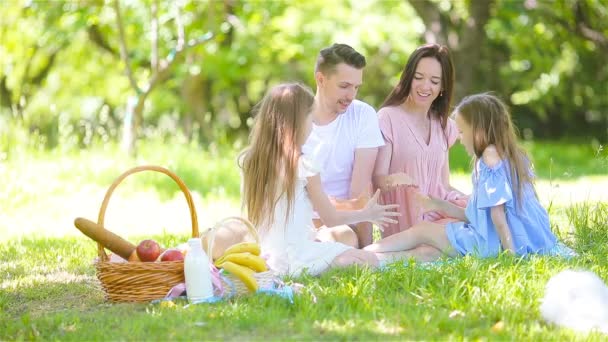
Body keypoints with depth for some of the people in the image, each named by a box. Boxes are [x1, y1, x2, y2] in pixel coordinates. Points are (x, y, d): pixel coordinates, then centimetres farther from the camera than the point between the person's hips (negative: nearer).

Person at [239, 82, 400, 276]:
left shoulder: (249, 162, 4)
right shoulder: (303, 166, -13)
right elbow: (331, 219, -3)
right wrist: (366, 214, 14)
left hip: (265, 257, 7)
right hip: (296, 257, -7)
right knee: (371, 261, -2)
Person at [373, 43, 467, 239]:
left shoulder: (444, 126, 18)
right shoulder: (388, 118, -2)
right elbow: (377, 178, -8)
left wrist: (468, 202, -2)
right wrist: (392, 180, -32)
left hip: (439, 222, 6)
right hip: (403, 227, -6)